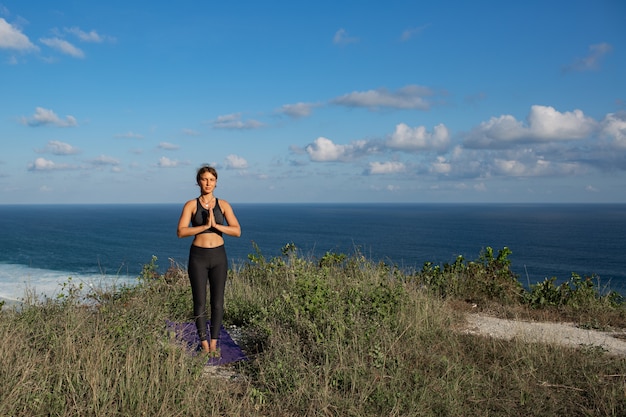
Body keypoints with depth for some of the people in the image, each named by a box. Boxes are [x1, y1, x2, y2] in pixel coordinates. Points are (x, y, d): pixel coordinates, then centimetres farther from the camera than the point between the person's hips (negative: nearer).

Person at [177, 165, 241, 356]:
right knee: (200, 302, 3)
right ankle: (204, 344, 16)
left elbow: (237, 231, -6)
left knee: (217, 301, 5)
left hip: (218, 256, 2)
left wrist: (216, 225, -18)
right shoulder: (191, 205, -1)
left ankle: (214, 344, 17)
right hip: (198, 257, -1)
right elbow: (181, 232, -13)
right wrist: (204, 226, -21)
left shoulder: (223, 205, 3)